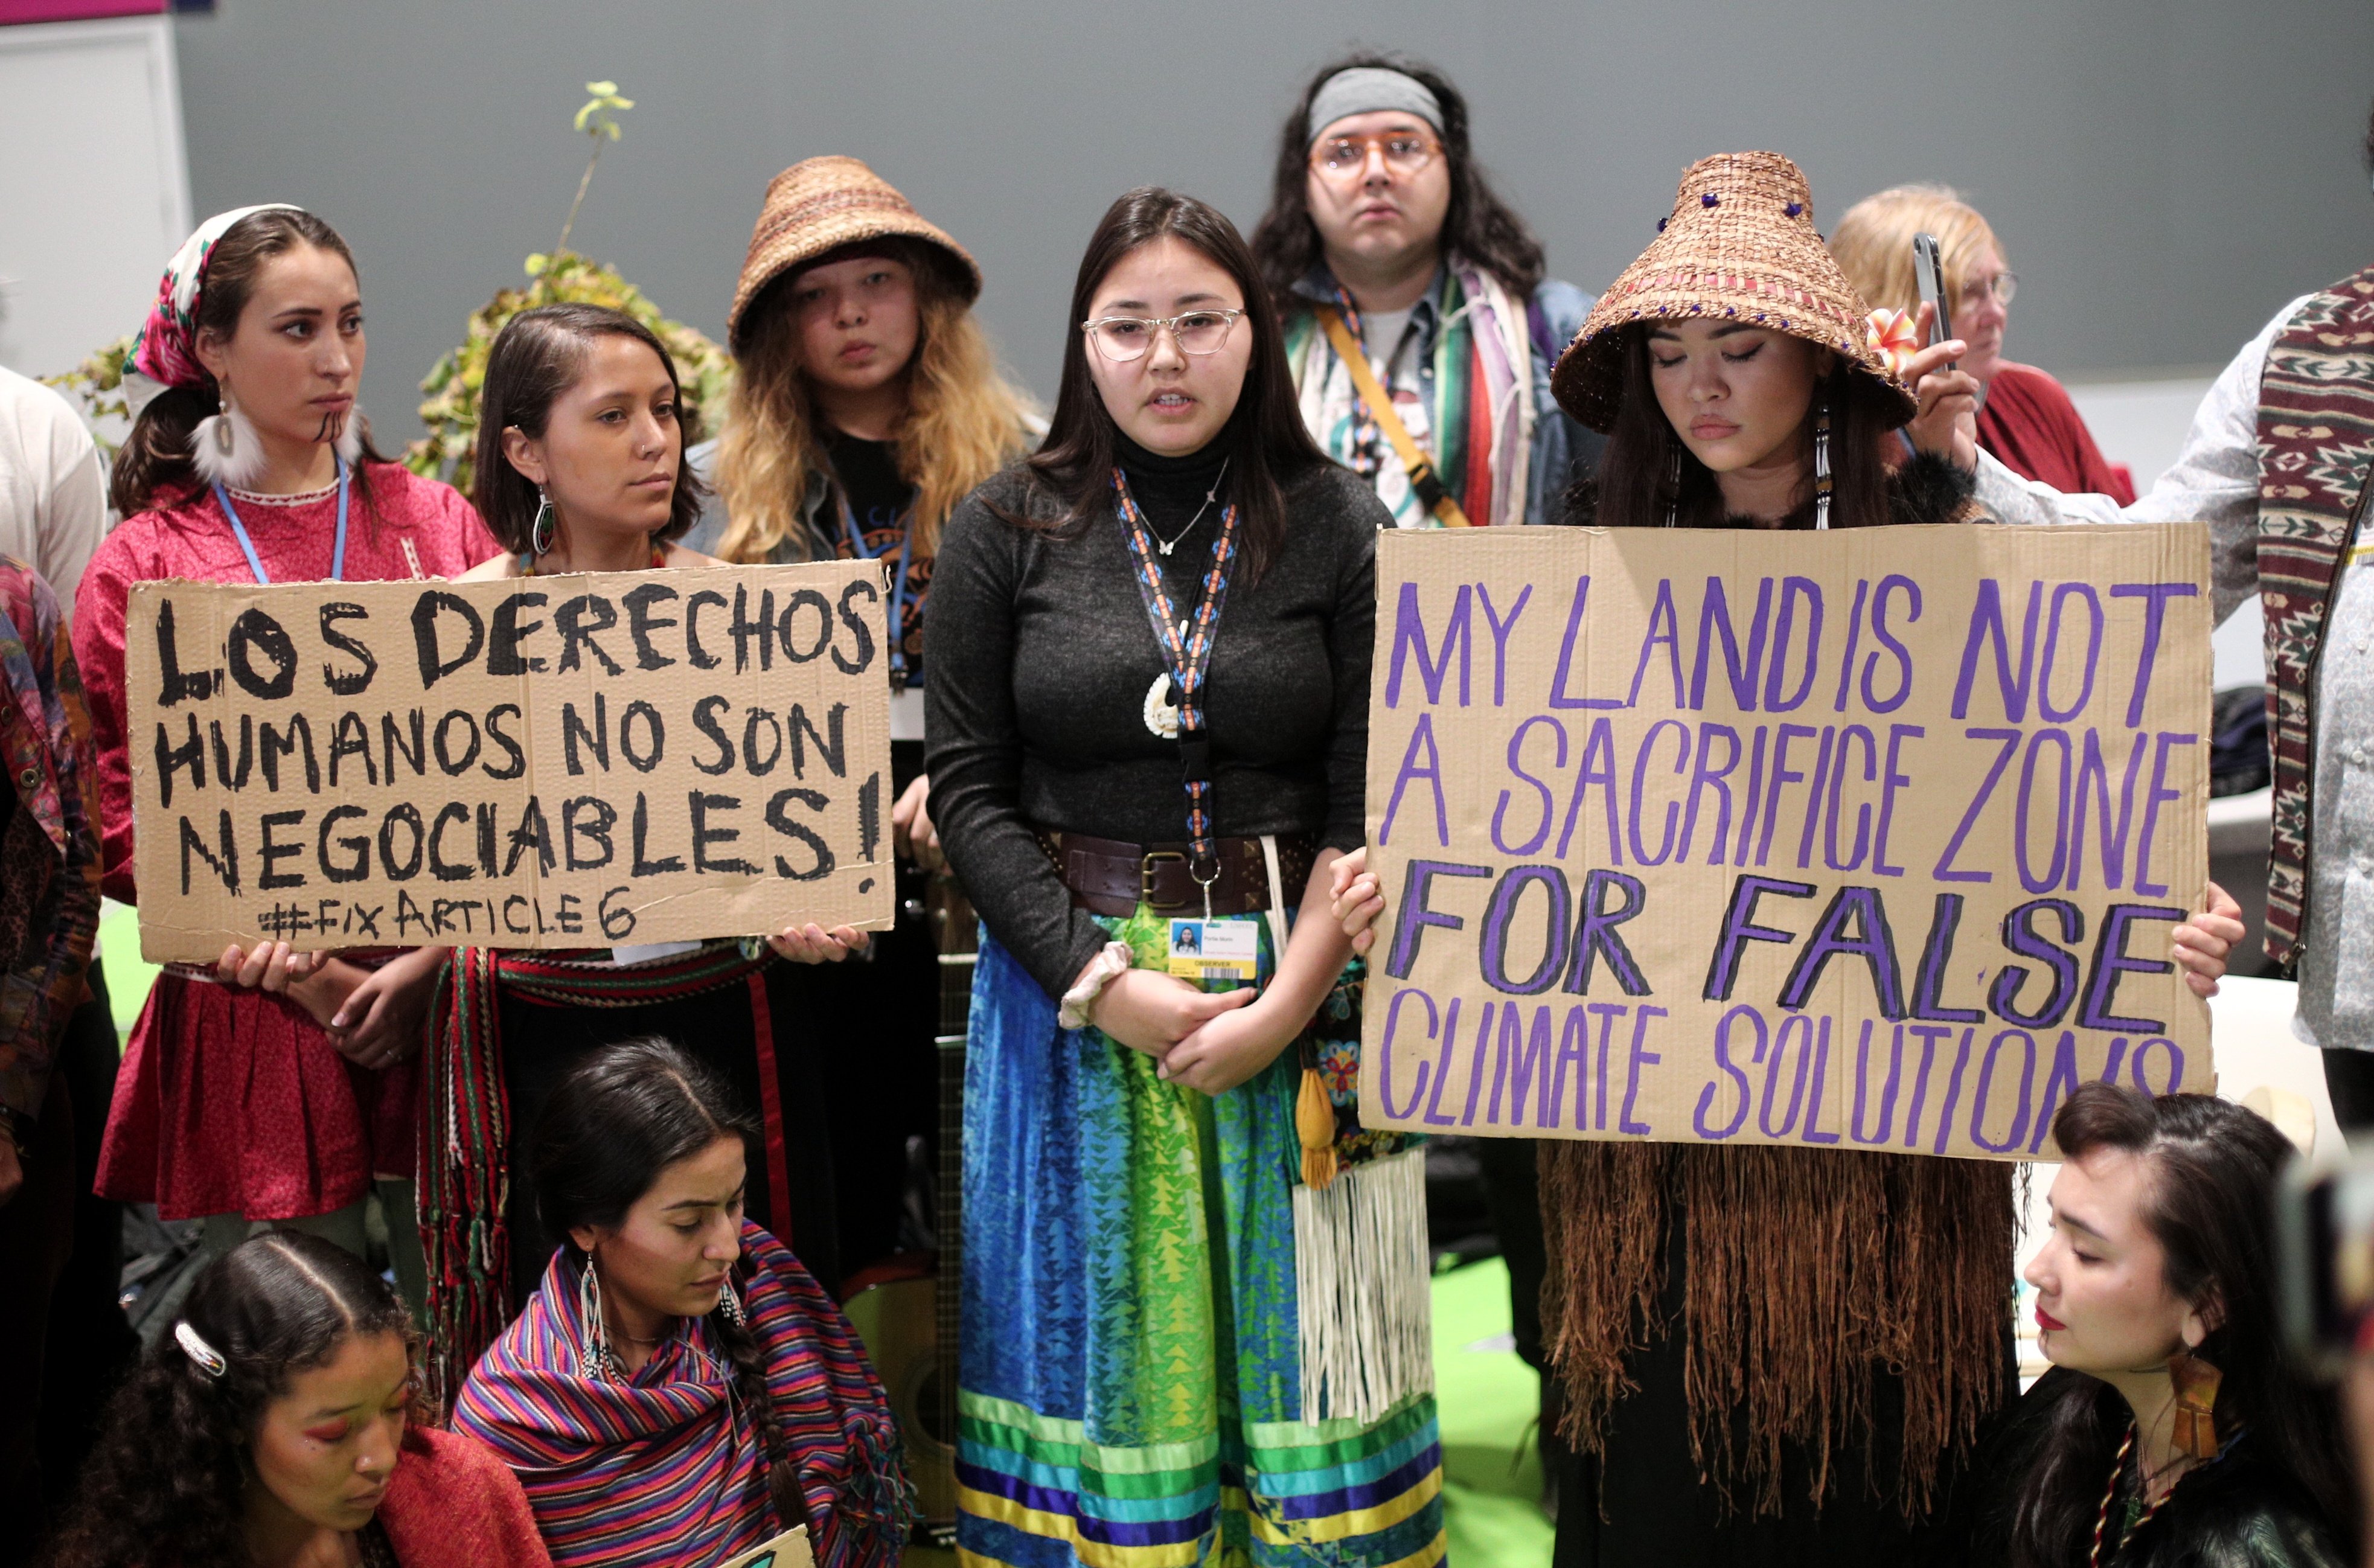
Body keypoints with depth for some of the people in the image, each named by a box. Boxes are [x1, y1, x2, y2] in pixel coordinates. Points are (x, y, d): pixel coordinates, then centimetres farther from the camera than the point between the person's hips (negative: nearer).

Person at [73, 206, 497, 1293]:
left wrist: (432, 954, -8)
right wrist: (314, 978, -9)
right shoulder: (141, 567, 4)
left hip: (447, 993, 2)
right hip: (257, 1025, -1)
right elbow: (123, 825, 0)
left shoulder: (435, 524, 9)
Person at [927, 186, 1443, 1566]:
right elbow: (968, 789, -2)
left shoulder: (1339, 527, 0)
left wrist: (1284, 1006, -14)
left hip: (1299, 995, 0)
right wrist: (1105, 983, -12)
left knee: (1298, 1345, 6)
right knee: (1096, 1343, 8)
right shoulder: (1006, 532, 1)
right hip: (1072, 991, 0)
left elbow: (1372, 801, -3)